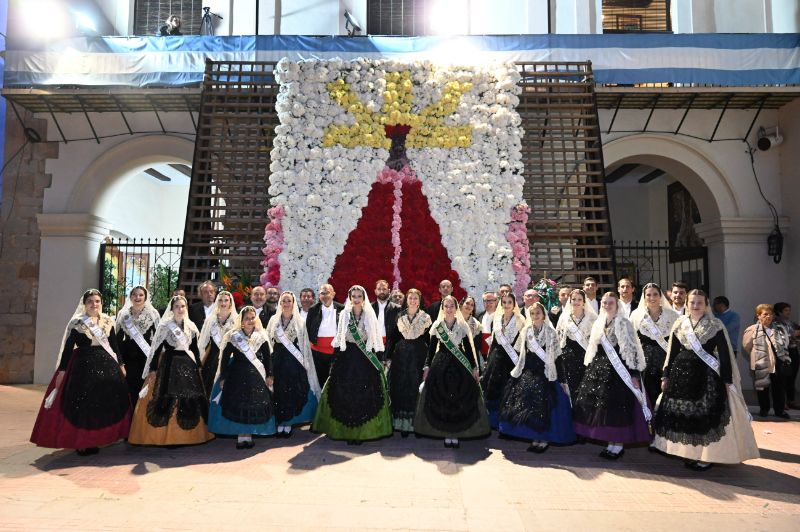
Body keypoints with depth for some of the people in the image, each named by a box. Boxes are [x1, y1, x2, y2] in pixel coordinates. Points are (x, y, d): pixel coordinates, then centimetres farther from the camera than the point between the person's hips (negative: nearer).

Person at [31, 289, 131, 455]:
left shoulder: (108, 322, 8)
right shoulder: (77, 323, -2)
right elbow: (68, 347, -3)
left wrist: (121, 364, 11)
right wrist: (62, 370, -8)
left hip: (106, 364, 4)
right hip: (83, 365, -4)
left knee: (107, 401, 3)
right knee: (82, 404, -3)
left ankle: (94, 440, 17)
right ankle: (80, 441, 9)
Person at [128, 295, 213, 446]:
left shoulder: (191, 326, 8)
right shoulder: (165, 326, -3)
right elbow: (157, 349, -3)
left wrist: (198, 366, 12)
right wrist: (153, 368, -6)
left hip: (188, 365, 4)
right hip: (169, 365, -4)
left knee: (190, 400, 6)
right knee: (168, 399, -5)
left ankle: (188, 434, 18)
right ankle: (165, 435, 7)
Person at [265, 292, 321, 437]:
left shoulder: (300, 321, 1)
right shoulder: (274, 320, 6)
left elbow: (304, 344, 3)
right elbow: (269, 341, 9)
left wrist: (304, 362, -1)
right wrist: (270, 359, 3)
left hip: (294, 361, -1)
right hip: (277, 360, 1)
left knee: (292, 392, 1)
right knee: (278, 391, 3)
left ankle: (288, 423, 13)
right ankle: (280, 422, 14)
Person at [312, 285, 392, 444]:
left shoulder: (370, 315, 2)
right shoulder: (344, 314, 4)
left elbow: (375, 338, 4)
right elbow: (339, 338, 6)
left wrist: (378, 360, -1)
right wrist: (334, 360, 2)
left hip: (366, 358, -1)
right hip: (347, 357, 1)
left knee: (365, 396, 0)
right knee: (345, 395, 2)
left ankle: (362, 431, 12)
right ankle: (347, 431, 14)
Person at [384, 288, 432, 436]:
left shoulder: (425, 317, 2)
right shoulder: (399, 316, 7)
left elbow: (429, 340, 1)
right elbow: (393, 337, 7)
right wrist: (388, 356, 3)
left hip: (418, 355, -1)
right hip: (401, 354, 2)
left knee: (415, 389, -1)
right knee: (400, 388, 2)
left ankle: (416, 423, 9)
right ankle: (401, 422, 11)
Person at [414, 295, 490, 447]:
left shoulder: (463, 325, 2)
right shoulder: (437, 325, 3)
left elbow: (468, 347, 5)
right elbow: (432, 347, 5)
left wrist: (474, 367, 2)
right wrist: (427, 366, 0)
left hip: (460, 364, 0)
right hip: (441, 363, 0)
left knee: (460, 400, -1)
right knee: (441, 399, 0)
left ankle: (456, 433, 11)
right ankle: (446, 433, 11)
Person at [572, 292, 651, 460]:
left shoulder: (624, 323, -6)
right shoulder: (598, 323, 12)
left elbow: (632, 350, -10)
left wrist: (634, 374, -15)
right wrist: (589, 368, 15)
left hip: (618, 369, -6)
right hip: (600, 368, 6)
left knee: (618, 406, -4)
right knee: (600, 404, 6)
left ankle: (619, 444, 9)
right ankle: (611, 442, 19)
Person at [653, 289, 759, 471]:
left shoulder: (715, 325, -2)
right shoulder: (680, 324, 7)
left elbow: (724, 354, -3)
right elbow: (672, 352, 10)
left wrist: (727, 380, -8)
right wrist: (666, 376, 8)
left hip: (706, 375, -3)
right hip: (682, 373, 4)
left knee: (705, 416, -2)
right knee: (683, 415, 7)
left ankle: (706, 456, 12)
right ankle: (689, 453, 20)